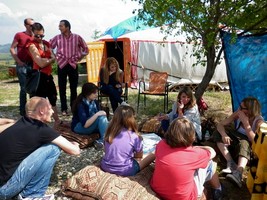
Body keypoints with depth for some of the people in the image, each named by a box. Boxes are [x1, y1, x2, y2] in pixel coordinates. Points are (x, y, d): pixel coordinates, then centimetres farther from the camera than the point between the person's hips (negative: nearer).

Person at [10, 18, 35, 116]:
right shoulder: (19, 35, 0)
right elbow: (12, 49, -1)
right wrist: (18, 61, -10)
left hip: (33, 65, 4)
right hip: (22, 65, -4)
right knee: (24, 88, -3)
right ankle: (22, 110, 7)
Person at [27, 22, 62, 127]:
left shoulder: (46, 43, 11)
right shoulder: (32, 45, -11)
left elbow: (54, 58, 7)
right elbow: (41, 63, -19)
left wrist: (45, 60, -9)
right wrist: (49, 59, -4)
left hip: (48, 75, 8)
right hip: (39, 76, -8)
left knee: (53, 98, 15)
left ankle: (57, 121, 28)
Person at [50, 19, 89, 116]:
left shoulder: (77, 37, 0)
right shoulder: (57, 38, 1)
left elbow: (86, 49, 10)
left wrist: (78, 58, 5)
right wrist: (55, 57, 4)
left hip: (73, 65, 0)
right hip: (61, 65, 1)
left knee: (73, 88, 5)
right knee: (62, 88, 2)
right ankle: (64, 109, 10)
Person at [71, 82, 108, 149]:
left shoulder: (95, 102, -2)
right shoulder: (81, 105, -22)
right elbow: (85, 124, -29)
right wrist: (97, 114, -34)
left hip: (91, 125, 7)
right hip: (79, 127, -7)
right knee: (101, 117, -30)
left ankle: (101, 141, -20)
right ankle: (104, 140, -26)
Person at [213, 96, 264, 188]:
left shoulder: (259, 121, -21)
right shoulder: (238, 114, -14)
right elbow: (220, 125, -14)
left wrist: (246, 123, -36)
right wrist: (224, 134, -35)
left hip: (250, 148, -4)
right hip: (237, 141, 4)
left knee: (244, 143, -38)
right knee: (218, 133, -20)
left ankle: (238, 173, -57)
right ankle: (231, 163, -33)